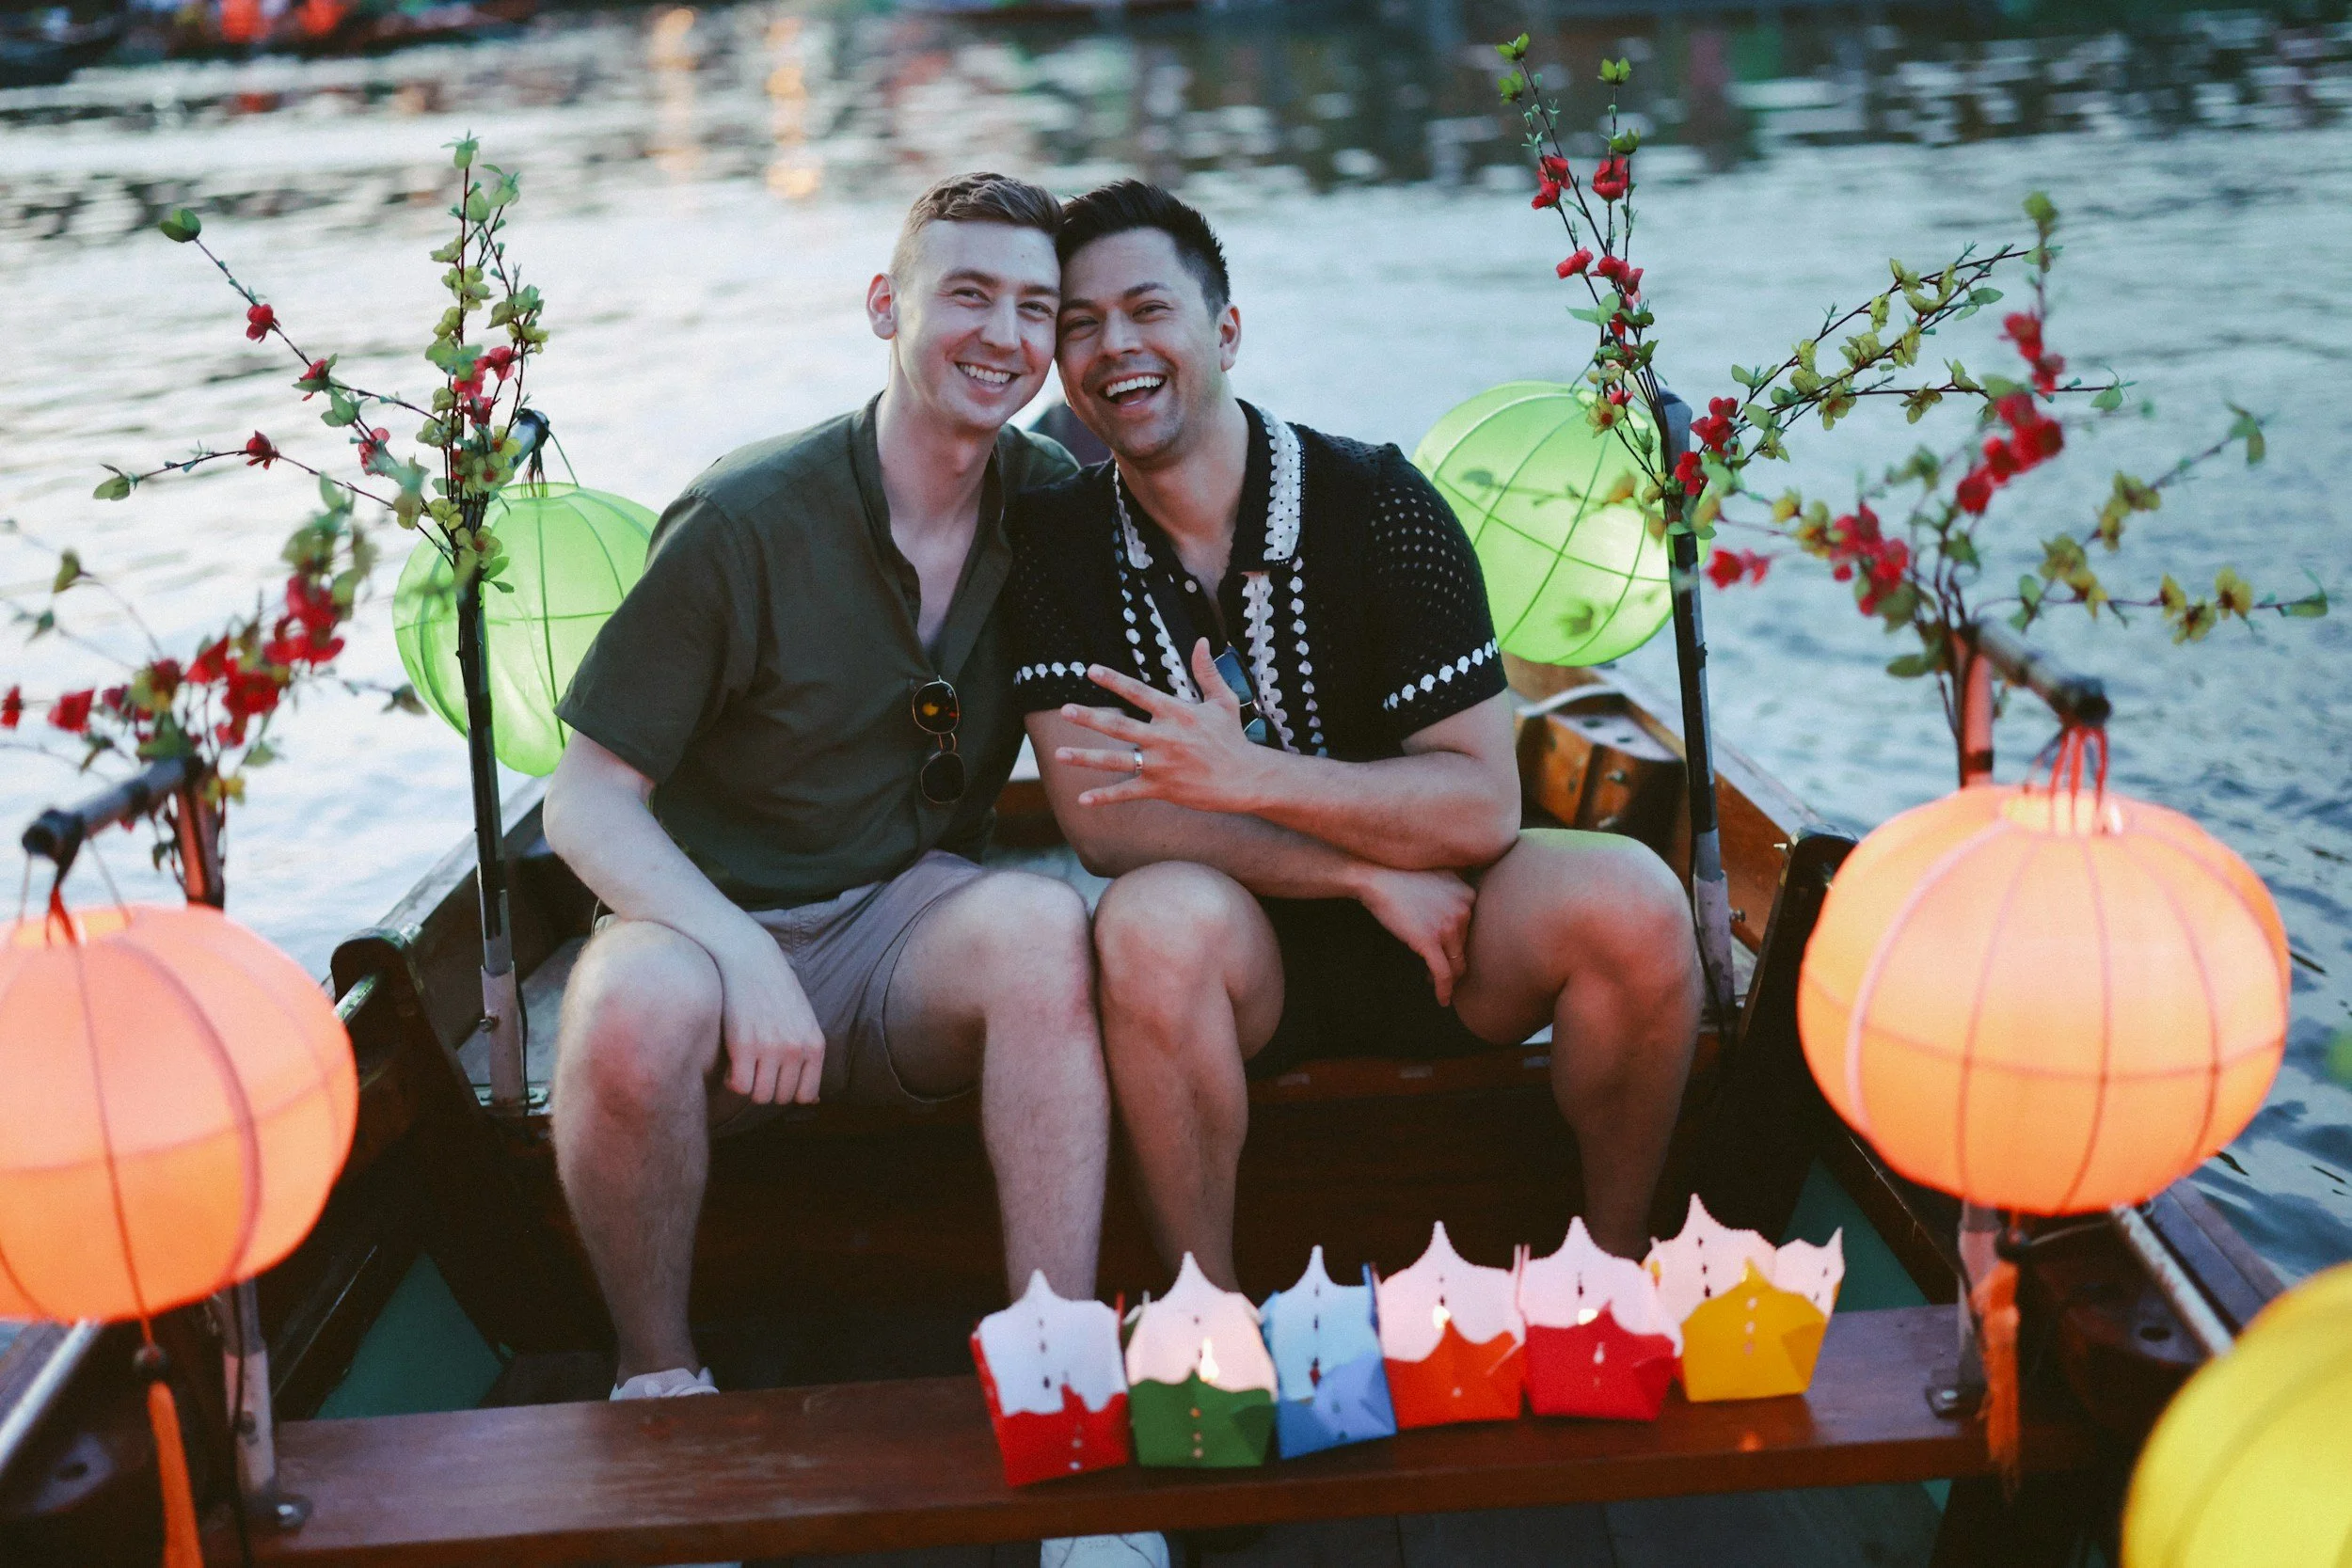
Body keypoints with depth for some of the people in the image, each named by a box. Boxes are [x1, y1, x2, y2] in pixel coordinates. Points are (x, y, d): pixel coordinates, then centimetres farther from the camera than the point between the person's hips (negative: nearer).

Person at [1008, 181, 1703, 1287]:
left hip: (1426, 918, 1)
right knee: (1156, 919, -34)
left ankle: (1611, 1275, -2)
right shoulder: (1057, 541, -5)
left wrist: (1248, 778, -30)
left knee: (1629, 901, -26)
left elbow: (1483, 804, -15)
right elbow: (1100, 821, -15)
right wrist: (1371, 870, -20)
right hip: (1235, 950, 0)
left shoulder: (1374, 502, -9)